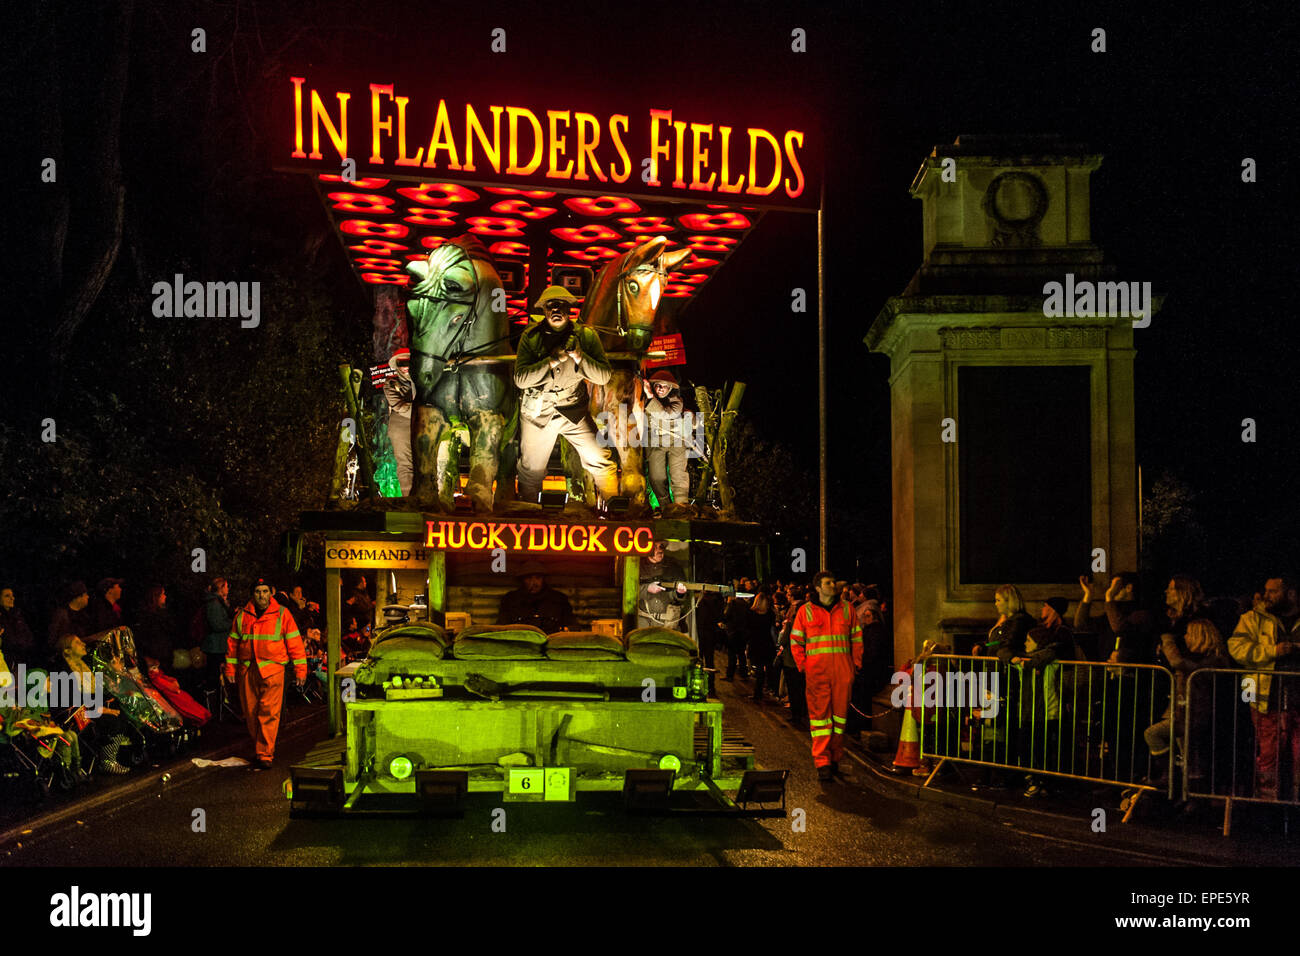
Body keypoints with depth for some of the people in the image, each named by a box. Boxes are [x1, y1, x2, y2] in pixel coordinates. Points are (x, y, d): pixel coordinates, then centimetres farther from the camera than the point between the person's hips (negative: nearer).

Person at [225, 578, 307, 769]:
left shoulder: (281, 614, 1)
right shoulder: (242, 615, 9)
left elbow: (294, 642, 2)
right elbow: (232, 642, 15)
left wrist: (300, 669, -1)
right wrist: (230, 668, 11)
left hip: (272, 669, -3)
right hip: (247, 671, 3)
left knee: (269, 712, -10)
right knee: (251, 712, 7)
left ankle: (264, 755, -10)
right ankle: (262, 748, 23)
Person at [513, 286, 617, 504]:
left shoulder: (586, 335, -3)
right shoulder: (531, 337, -5)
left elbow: (604, 376, -9)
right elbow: (520, 378, -16)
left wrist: (578, 356, -23)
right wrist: (552, 361, -26)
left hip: (574, 410, 0)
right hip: (537, 411, 0)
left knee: (601, 461, -10)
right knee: (531, 470, 11)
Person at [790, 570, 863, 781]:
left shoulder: (846, 609, 11)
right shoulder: (805, 611, 6)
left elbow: (857, 637, 14)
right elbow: (796, 641, 9)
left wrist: (856, 664, 5)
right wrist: (803, 666, -1)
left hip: (843, 670, 2)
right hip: (816, 670, -2)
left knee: (840, 713, 5)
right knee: (819, 713, -6)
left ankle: (834, 758, 16)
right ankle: (822, 763, -7)